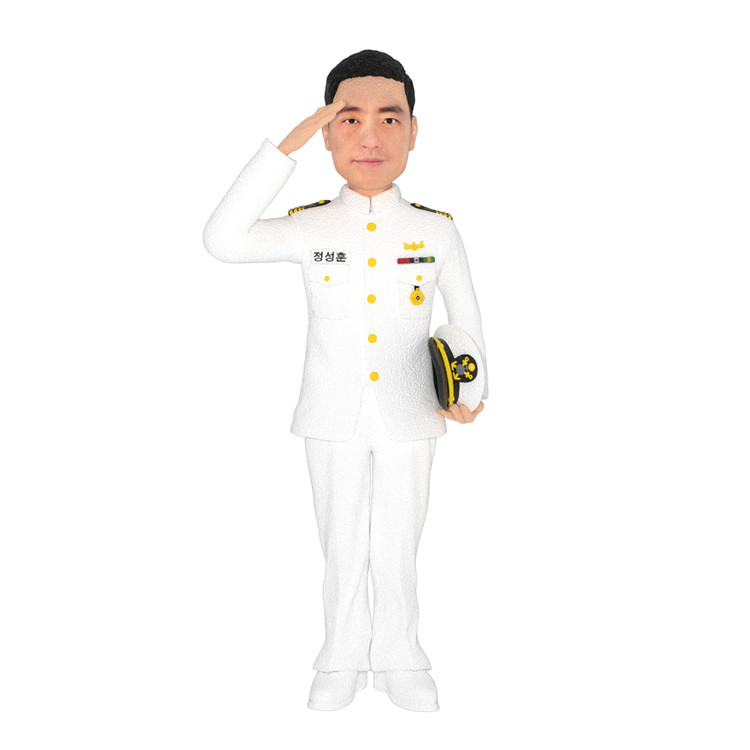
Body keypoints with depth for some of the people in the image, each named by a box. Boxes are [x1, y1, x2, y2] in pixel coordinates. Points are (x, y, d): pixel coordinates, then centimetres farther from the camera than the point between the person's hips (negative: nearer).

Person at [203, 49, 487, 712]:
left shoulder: (437, 230, -4)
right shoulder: (310, 228, -7)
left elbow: (467, 319, 6)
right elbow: (223, 240, -24)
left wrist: (470, 393, -11)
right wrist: (293, 140, -27)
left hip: (408, 416, 0)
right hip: (334, 417, 0)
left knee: (397, 547, 11)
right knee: (342, 547, 12)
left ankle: (399, 662, 29)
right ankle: (344, 661, 30)